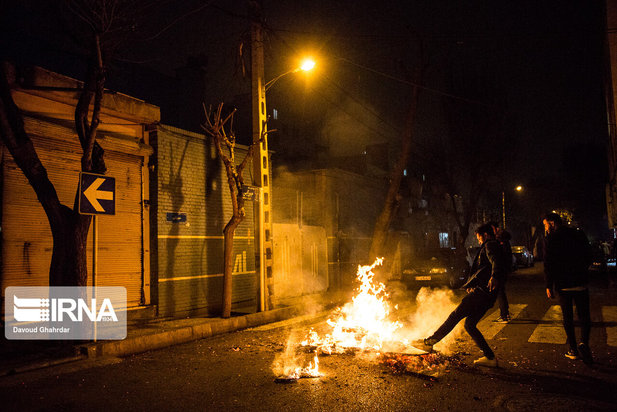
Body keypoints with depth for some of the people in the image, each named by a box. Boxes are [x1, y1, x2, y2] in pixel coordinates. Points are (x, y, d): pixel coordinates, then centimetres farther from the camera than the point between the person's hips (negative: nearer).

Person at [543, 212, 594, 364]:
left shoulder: (552, 238, -7)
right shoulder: (579, 234, 4)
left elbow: (549, 264, -10)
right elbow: (588, 257, 11)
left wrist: (549, 286, -4)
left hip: (563, 284, -2)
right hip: (580, 283, 2)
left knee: (568, 318, 10)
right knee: (584, 316, 7)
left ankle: (573, 349, 13)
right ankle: (583, 342, -16)